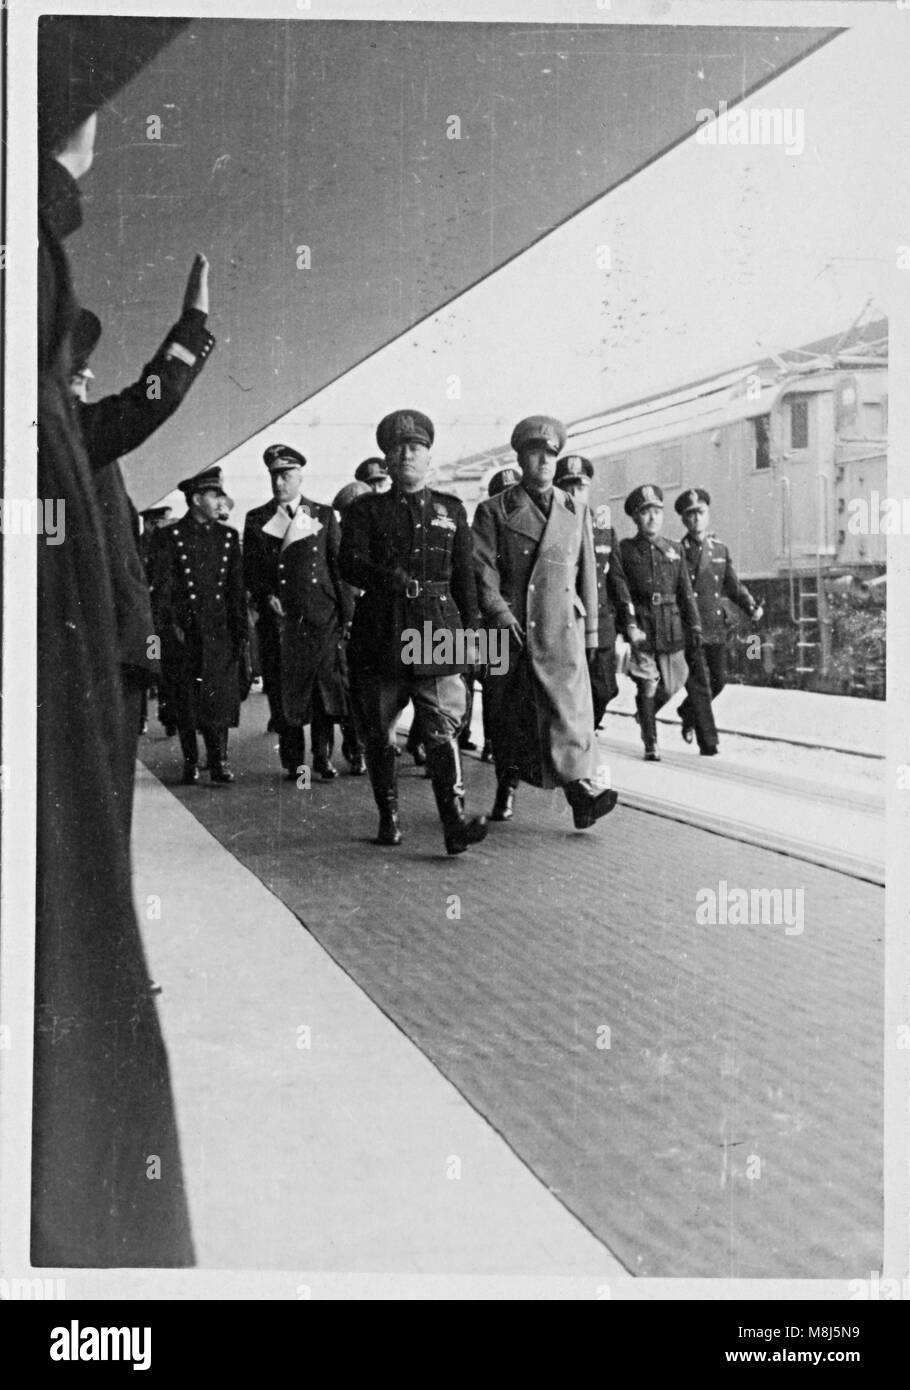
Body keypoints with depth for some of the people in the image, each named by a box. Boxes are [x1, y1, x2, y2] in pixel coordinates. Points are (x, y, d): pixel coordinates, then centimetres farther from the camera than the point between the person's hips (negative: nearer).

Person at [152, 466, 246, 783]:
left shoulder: (228, 536, 11)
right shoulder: (169, 537, 1)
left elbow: (236, 588, 12)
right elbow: (161, 588, -1)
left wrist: (240, 629, 6)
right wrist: (169, 627, -9)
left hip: (220, 631, 2)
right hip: (183, 632, -2)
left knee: (220, 696, -3)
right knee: (186, 701, 3)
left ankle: (219, 761, 2)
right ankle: (190, 763, 13)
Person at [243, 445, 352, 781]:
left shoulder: (324, 515, 11)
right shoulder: (256, 520, 12)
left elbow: (339, 565, 8)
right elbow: (250, 570, 11)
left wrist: (346, 612, 1)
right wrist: (266, 597, -7)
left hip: (321, 615, 0)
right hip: (278, 618, 0)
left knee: (325, 686, -3)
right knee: (284, 689, -1)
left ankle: (323, 757, 6)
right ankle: (293, 762, 8)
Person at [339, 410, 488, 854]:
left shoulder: (451, 510, 15)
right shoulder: (366, 510, 10)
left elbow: (465, 577, 16)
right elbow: (350, 565, -5)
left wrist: (470, 630, 10)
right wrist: (390, 578, -24)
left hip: (437, 634, 0)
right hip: (381, 634, 0)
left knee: (443, 729, -11)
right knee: (379, 732, 7)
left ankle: (454, 822, -18)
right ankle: (388, 817, 21)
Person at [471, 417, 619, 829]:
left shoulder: (575, 512, 15)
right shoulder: (493, 511, 5)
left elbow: (586, 574, 17)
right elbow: (482, 568, -4)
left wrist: (590, 631, 15)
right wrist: (500, 614, -16)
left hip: (562, 631, 1)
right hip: (511, 628, -1)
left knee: (570, 706, -13)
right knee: (508, 717, 7)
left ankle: (581, 788, -22)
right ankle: (506, 788, 24)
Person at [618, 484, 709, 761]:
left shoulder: (673, 550, 11)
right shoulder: (624, 549, 0)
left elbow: (686, 591, 10)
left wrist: (694, 625, 3)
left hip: (672, 631, 4)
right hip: (639, 629, -4)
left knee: (669, 687, 9)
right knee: (647, 686, -6)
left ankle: (646, 714, 39)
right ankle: (650, 745, 4)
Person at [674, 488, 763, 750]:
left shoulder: (720, 549, 10)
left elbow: (732, 586, 13)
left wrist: (752, 607, 1)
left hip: (716, 629, 5)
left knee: (718, 680, 10)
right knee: (698, 684, -6)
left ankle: (688, 713, 34)